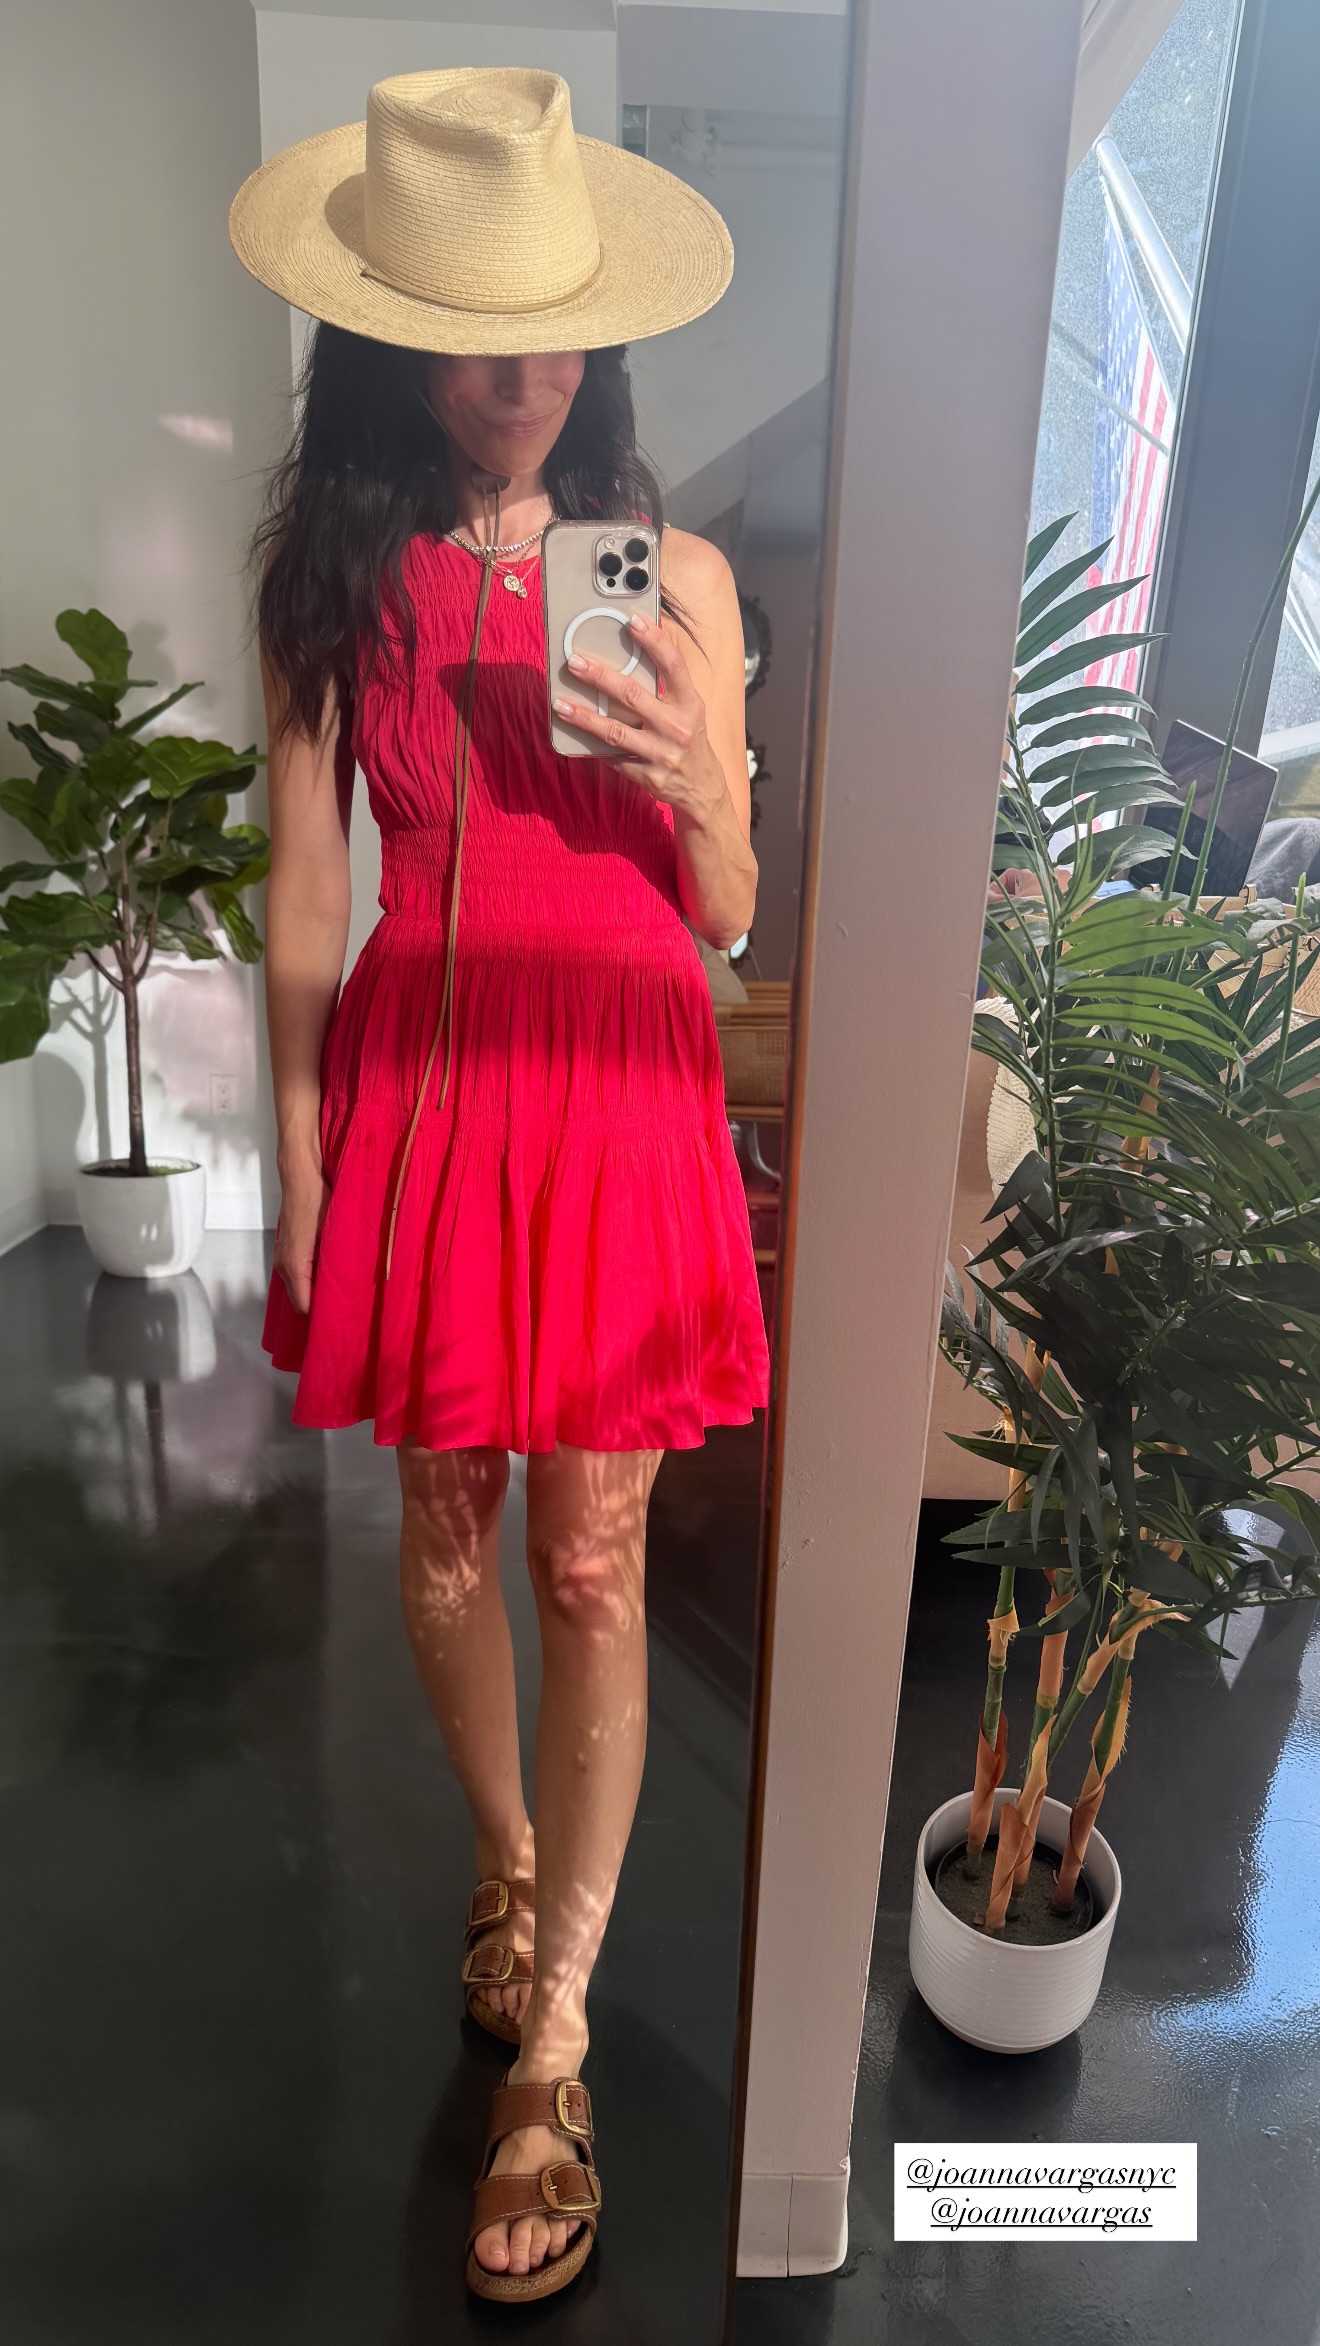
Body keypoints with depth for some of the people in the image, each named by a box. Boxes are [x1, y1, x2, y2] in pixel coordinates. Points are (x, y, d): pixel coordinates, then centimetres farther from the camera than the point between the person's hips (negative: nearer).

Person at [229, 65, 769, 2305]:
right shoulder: (329, 575, 3)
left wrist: (693, 777, -18)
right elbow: (299, 897, 3)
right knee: (447, 1531, 15)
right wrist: (299, 1166, 2)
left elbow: (728, 917, 3)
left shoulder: (677, 575, 2)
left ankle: (552, 2041, 29)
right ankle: (506, 1852, 48)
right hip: (416, 1082, 1)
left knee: (591, 1567, 6)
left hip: (617, 1089, 0)